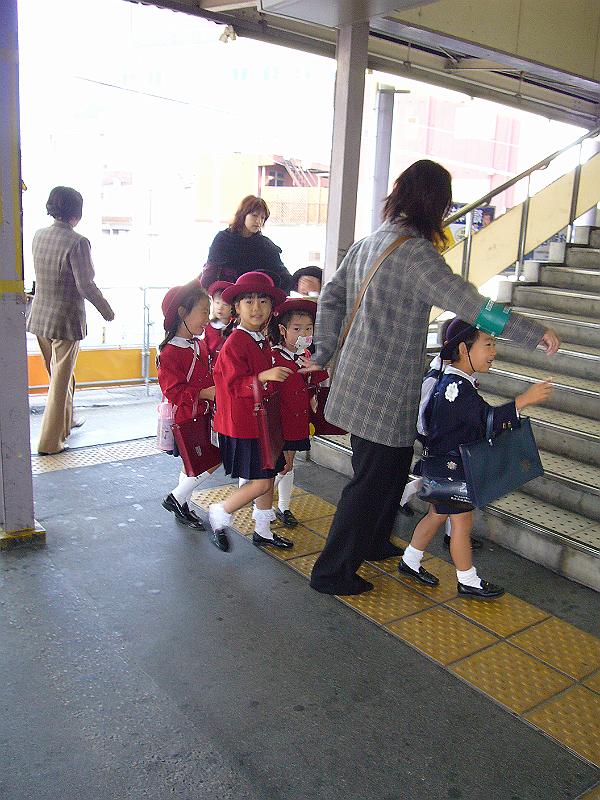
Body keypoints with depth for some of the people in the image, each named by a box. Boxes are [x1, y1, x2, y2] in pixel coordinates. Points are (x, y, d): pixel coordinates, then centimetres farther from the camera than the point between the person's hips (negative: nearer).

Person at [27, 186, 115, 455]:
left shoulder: (38, 236, 3)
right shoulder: (77, 242, -18)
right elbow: (85, 285, -18)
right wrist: (106, 310, -5)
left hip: (40, 316, 7)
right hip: (66, 319, -7)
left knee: (58, 374, 24)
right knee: (61, 380, 4)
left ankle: (66, 421, 42)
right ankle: (49, 441, 10)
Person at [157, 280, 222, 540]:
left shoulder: (201, 345, 8)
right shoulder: (169, 352, -19)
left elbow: (209, 376, 19)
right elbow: (174, 391, -23)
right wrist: (203, 393, -25)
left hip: (203, 414, 8)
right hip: (185, 418, -8)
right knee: (210, 462, -9)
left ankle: (183, 507, 32)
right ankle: (176, 499, 10)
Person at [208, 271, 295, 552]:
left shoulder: (263, 342, 12)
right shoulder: (235, 343, -17)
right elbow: (235, 385, -23)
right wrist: (264, 377, -34)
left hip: (263, 419, 9)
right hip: (242, 423, -9)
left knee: (269, 475, 14)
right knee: (261, 482, -6)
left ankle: (262, 531, 29)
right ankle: (219, 513, 14)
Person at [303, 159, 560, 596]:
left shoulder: (369, 242, 9)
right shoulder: (415, 252, -18)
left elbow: (330, 297, 12)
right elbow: (467, 303, -25)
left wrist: (324, 354, 17)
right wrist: (534, 331, -19)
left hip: (361, 379, 9)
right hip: (385, 388, -9)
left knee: (392, 467, 24)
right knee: (373, 481, 4)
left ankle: (373, 542, 43)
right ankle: (332, 572, 15)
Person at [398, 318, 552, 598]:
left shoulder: (451, 382, 7)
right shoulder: (456, 387, -26)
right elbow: (486, 418, -34)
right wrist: (525, 400, -35)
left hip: (443, 465, 10)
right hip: (451, 469, -10)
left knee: (436, 515, 20)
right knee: (463, 522, 3)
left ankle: (410, 562, 33)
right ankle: (467, 581, 18)